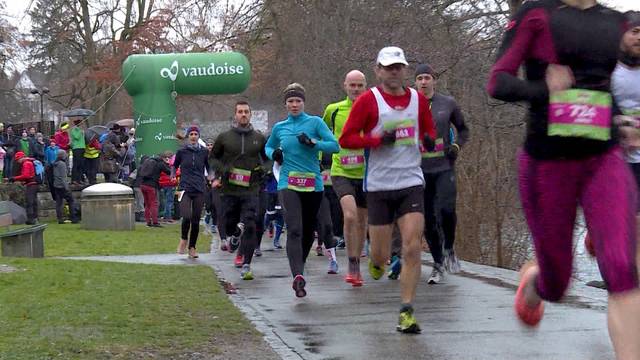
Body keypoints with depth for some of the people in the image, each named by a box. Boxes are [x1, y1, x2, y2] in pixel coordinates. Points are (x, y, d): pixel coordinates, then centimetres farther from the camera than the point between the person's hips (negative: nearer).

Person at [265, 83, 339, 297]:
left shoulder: (315, 122, 2)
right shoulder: (279, 128, 10)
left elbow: (335, 145, -5)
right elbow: (268, 147, 27)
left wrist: (313, 143, -17)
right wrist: (274, 154, 5)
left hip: (313, 183, 1)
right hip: (289, 183, -1)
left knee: (308, 230, 11)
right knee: (294, 230, -17)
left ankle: (299, 269, 33)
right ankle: (298, 276, -29)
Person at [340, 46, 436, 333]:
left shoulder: (418, 100, 9)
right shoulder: (368, 100, -2)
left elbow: (429, 130, 23)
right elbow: (346, 139, -4)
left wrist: (429, 140, 0)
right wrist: (379, 140, -17)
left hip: (411, 183, 2)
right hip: (379, 186, -2)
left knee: (412, 249, -11)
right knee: (381, 254, 3)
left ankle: (407, 312, -6)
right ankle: (376, 261, 42)